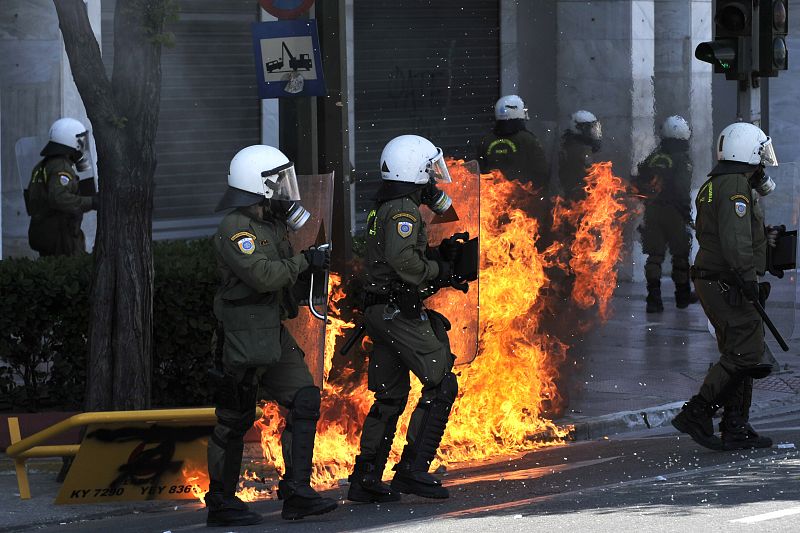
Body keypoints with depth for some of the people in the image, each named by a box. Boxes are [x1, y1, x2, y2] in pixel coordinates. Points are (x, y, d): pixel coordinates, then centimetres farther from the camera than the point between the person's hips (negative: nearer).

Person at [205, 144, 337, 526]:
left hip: (273, 335, 9)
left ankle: (296, 493, 3)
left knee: (304, 402, 2)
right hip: (243, 338, -9)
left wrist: (311, 267, 7)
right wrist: (304, 261, -15)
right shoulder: (235, 229, -15)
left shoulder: (272, 225, 15)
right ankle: (221, 503, 9)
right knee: (235, 420, -1)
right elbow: (262, 275, -25)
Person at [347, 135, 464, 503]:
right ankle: (412, 470, -13)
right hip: (400, 311, -10)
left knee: (390, 396, 15)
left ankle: (365, 478, 15)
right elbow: (403, 259, -26)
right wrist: (438, 270, -12)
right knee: (441, 386, -8)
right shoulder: (403, 210, -13)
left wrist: (441, 255, 12)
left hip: (380, 312, 10)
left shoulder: (382, 210, 19)